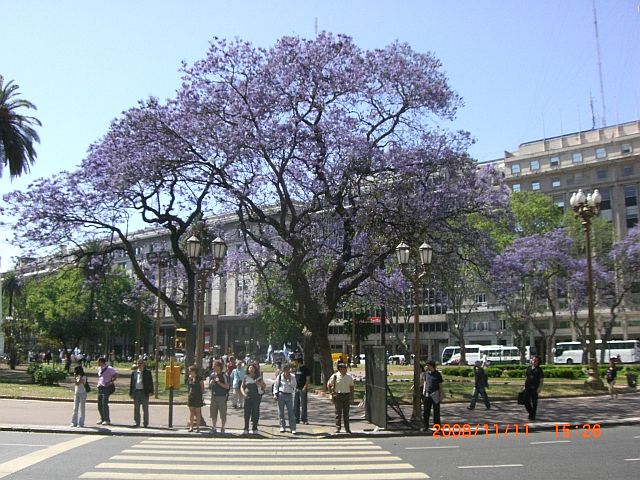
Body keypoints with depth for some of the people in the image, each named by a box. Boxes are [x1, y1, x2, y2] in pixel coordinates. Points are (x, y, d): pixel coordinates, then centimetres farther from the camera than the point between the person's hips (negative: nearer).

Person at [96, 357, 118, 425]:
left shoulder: (109, 369, -12)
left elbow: (116, 375, -13)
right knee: (99, 404, 10)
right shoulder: (99, 369, 13)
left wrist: (110, 382, -14)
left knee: (104, 404, -12)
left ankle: (107, 420, -7)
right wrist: (99, 383, 14)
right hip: (100, 388, 8)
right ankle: (102, 419, 21)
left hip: (106, 388, -8)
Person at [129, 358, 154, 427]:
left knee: (145, 408, 2)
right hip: (136, 392, 3)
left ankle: (145, 423, 8)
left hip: (144, 392, -3)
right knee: (136, 408, 7)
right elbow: (131, 383, 13)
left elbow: (150, 382, 0)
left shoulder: (147, 372, 2)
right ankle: (137, 423, 15)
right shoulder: (134, 372, 11)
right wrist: (131, 393, 7)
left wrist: (150, 391, -8)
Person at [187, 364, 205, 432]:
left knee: (197, 412, 3)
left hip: (198, 397, -5)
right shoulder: (189, 378, 7)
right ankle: (191, 427, 11)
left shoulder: (199, 378, -8)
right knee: (191, 412, 6)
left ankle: (197, 427, 10)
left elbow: (202, 388, -4)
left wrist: (201, 395, -9)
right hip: (190, 396, 5)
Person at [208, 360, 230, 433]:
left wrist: (219, 382, -21)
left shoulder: (224, 375, -8)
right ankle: (213, 428, 18)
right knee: (213, 413, 8)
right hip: (214, 396, 5)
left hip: (222, 397, -5)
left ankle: (222, 428, 12)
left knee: (223, 413, 1)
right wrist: (211, 384, -6)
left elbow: (227, 386, -13)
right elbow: (209, 386, 16)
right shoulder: (212, 375, 7)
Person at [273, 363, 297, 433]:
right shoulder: (279, 376, 1)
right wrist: (275, 394, -2)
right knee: (281, 412, 6)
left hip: (289, 395, 0)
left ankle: (293, 428, -3)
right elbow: (275, 385, 7)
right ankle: (282, 427, 16)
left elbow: (294, 386, -3)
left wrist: (289, 379, -13)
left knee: (291, 411, -4)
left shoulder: (292, 377, 4)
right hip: (281, 395, 0)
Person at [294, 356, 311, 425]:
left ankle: (304, 419, 1)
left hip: (303, 389, -7)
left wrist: (305, 387, -20)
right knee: (295, 404, 8)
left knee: (303, 405, -5)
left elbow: (308, 379, -10)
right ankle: (296, 419, 16)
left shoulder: (306, 369, -7)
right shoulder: (297, 369, 15)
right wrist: (294, 386, 13)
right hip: (297, 388, 7)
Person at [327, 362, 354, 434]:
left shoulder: (349, 377, 6)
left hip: (347, 395, 3)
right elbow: (328, 385, 4)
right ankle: (337, 428, 7)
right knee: (338, 413, 0)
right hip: (338, 396, -2)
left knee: (346, 413, 5)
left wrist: (352, 397, 8)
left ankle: (347, 428, 11)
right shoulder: (335, 376, -4)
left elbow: (351, 387, 12)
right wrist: (331, 393, -3)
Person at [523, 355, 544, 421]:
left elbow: (541, 380, -4)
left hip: (535, 388, -4)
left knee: (534, 402, 2)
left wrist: (539, 388, -14)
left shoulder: (539, 370, -2)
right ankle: (530, 412, 23)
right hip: (527, 387, 4)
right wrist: (524, 387, 11)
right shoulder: (529, 368, 11)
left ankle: (533, 415, 13)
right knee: (526, 401, 2)